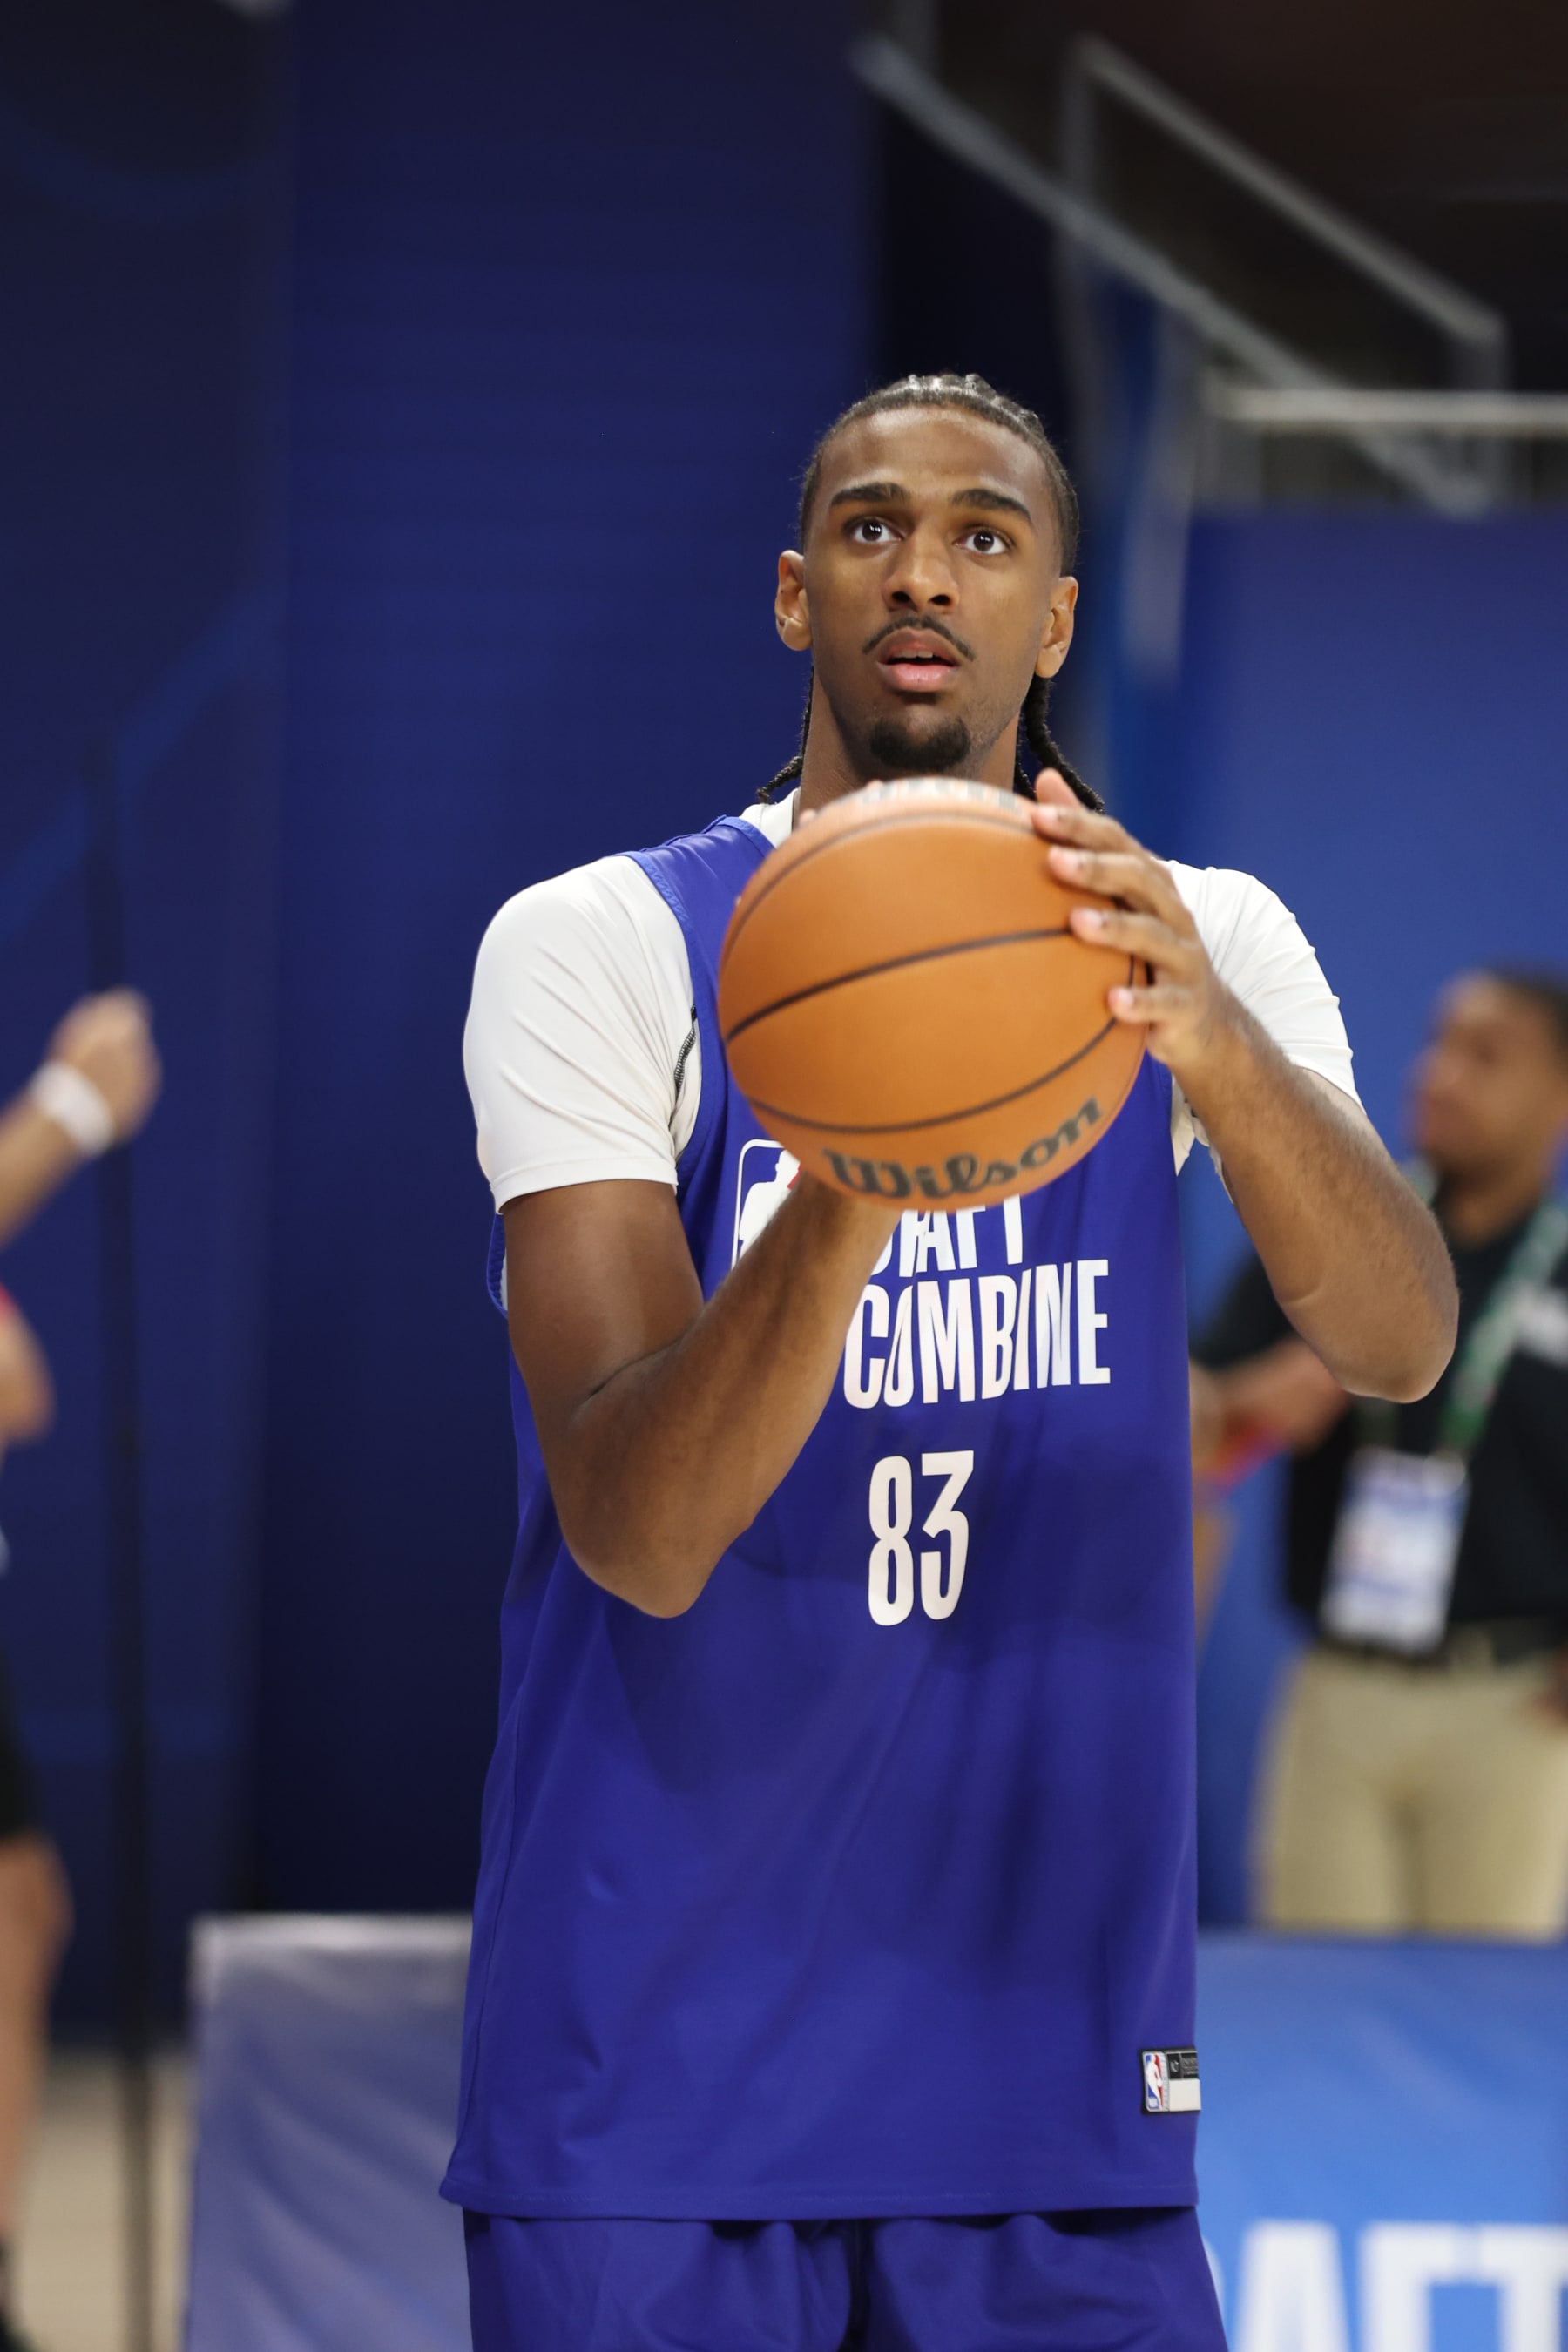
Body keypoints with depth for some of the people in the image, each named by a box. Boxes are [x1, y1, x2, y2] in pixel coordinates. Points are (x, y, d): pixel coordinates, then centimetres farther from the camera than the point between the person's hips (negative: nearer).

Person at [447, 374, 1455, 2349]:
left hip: (1050, 2030, 3)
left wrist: (1213, 1040, -34)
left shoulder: (1199, 946, 5)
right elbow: (637, 1536, -16)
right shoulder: (601, 946, -5)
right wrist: (848, 1200, -35)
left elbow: (1401, 1348, -14)